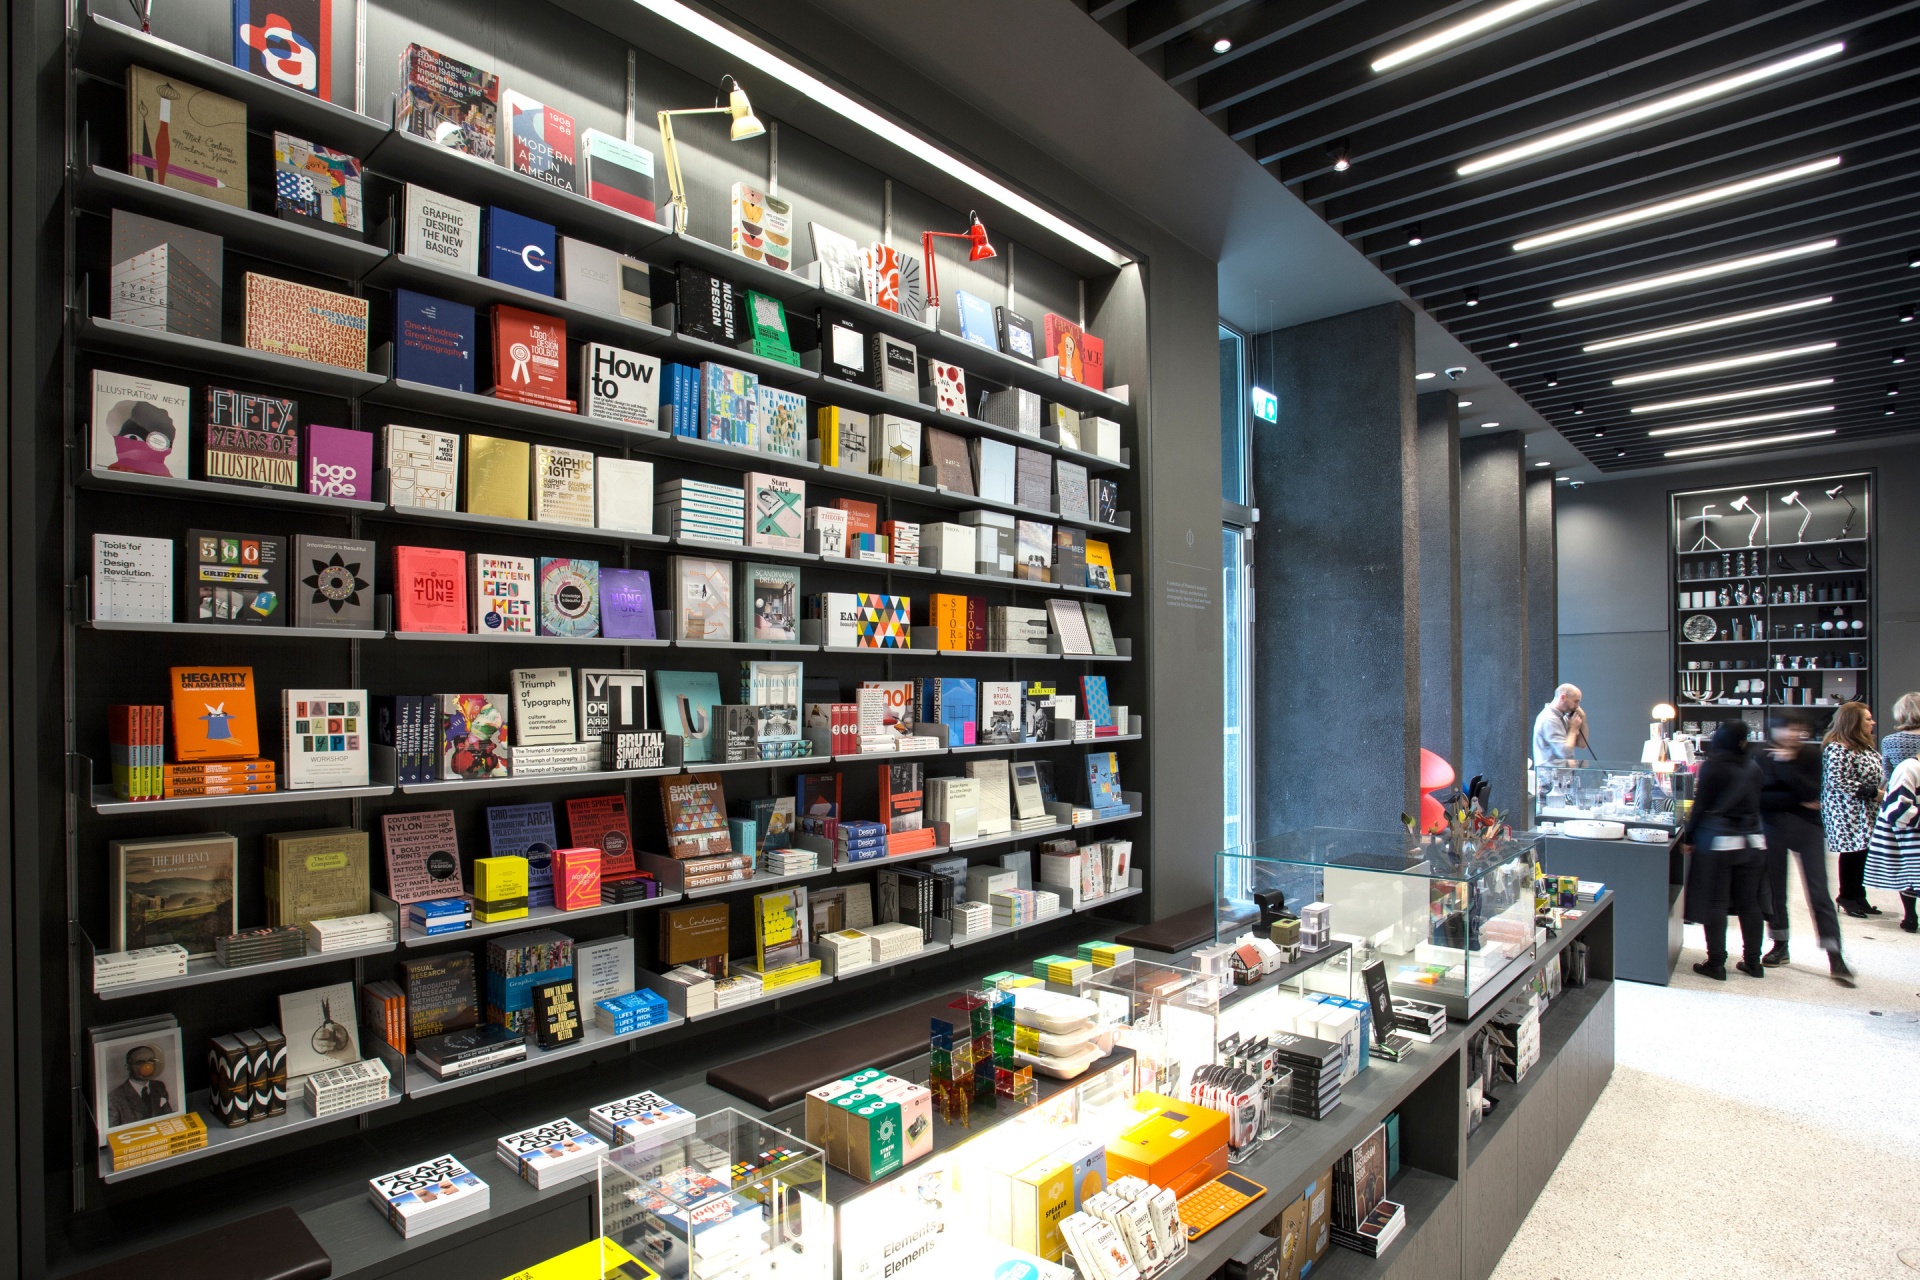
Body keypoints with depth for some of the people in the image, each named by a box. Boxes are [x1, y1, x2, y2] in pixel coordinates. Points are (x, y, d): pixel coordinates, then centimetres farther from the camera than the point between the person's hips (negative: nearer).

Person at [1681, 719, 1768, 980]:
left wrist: (1688, 838, -1)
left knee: (1715, 903, 1)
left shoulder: (1712, 767, -9)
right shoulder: (1753, 769, 5)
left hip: (1718, 842, -5)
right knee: (1749, 904, 12)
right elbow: (1754, 804, 15)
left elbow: (1701, 806, -8)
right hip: (1751, 842, 5)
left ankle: (1716, 964, 4)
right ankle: (1753, 963, 19)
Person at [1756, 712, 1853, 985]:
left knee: (1818, 892, -6)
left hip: (1809, 829, -2)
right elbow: (1760, 798, -6)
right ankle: (1780, 946, 22)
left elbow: (1814, 793, -16)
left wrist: (1786, 765, -20)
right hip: (1774, 829, 2)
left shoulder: (1813, 756, -3)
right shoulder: (1764, 759, 0)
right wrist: (1797, 801, -15)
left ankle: (1835, 957, -4)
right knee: (1775, 889, 8)